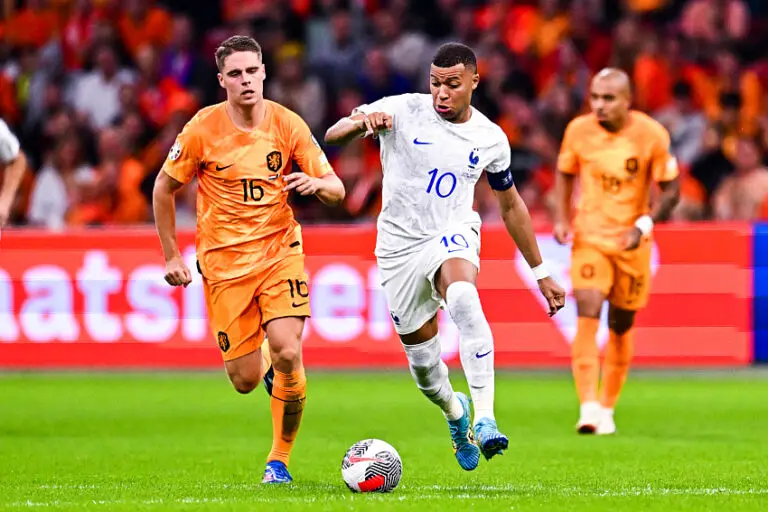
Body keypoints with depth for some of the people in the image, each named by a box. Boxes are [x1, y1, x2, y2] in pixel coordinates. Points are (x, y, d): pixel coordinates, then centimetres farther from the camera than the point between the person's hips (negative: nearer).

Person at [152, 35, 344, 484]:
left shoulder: (288, 125, -5)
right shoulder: (203, 129, -8)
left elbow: (336, 190, -2)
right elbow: (165, 188, 4)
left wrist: (317, 184, -26)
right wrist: (171, 256, 2)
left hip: (279, 249, 0)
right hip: (224, 261, 0)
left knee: (288, 354, -19)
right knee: (245, 380, -2)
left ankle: (281, 459, 1)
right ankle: (264, 361, 38)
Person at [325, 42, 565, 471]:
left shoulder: (491, 139, -1)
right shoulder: (403, 111, -8)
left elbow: (511, 205, 13)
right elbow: (332, 135, -15)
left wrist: (540, 272, 16)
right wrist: (362, 122, -39)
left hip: (454, 233, -1)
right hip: (401, 243, 1)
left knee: (463, 297, -35)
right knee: (421, 353, 6)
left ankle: (484, 420, -37)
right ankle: (454, 411, 42)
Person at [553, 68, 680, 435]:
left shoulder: (652, 135, -11)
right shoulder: (578, 130, -6)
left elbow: (670, 191, -4)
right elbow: (565, 173, 13)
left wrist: (643, 226, -19)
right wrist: (562, 219, -1)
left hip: (632, 242, 0)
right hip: (589, 237, 0)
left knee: (621, 327, 8)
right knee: (587, 314, -18)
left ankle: (607, 410, 25)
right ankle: (588, 408, -24)